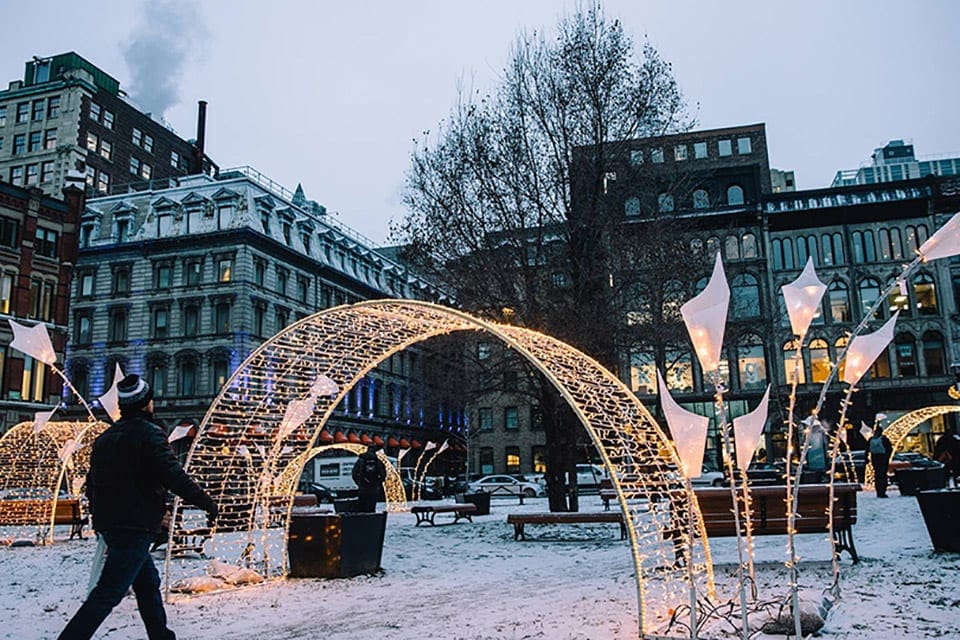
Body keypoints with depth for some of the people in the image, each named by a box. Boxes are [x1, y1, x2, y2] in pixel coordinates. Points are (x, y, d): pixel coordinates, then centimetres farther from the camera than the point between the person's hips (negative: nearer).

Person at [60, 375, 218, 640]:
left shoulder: (105, 437, 14)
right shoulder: (149, 434, -12)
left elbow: (91, 484, 20)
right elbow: (174, 476, -21)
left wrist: (101, 517, 31)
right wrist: (206, 502, -13)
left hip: (109, 524, 9)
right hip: (135, 527, -9)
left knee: (148, 583, 17)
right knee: (109, 592, -6)